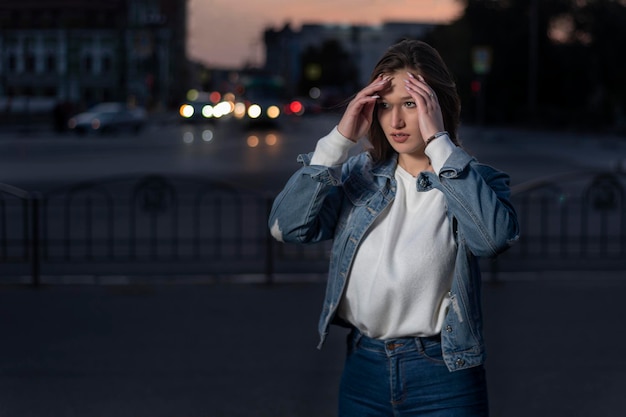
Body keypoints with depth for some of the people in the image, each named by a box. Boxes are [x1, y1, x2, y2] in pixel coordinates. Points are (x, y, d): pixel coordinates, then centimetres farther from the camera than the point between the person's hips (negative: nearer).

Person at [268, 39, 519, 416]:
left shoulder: (473, 181, -5)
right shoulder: (359, 173, 4)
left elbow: (494, 236, -28)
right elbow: (287, 226, -7)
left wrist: (438, 143, -23)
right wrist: (341, 138, -11)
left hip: (442, 373, -3)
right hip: (363, 368, 3)